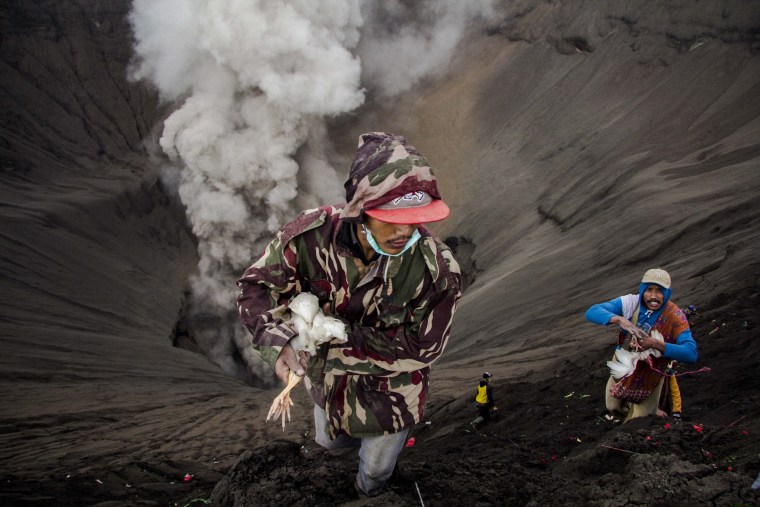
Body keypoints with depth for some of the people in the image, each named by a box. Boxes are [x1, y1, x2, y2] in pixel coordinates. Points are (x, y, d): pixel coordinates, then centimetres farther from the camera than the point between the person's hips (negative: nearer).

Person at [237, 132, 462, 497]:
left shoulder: (436, 269, -37)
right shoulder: (311, 235, -32)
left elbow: (422, 347, -26)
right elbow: (255, 288, -19)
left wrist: (340, 333, -32)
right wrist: (277, 342, -39)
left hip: (388, 396, -2)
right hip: (326, 379, 3)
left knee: (376, 470, 27)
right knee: (328, 441, 35)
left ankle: (368, 493, 64)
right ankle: (356, 438, 71)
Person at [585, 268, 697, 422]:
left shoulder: (675, 317, -27)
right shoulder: (630, 303, -22)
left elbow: (691, 354, -38)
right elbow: (592, 312, -29)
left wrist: (655, 343, -48)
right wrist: (619, 319, -48)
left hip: (650, 374, -2)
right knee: (613, 406, 20)